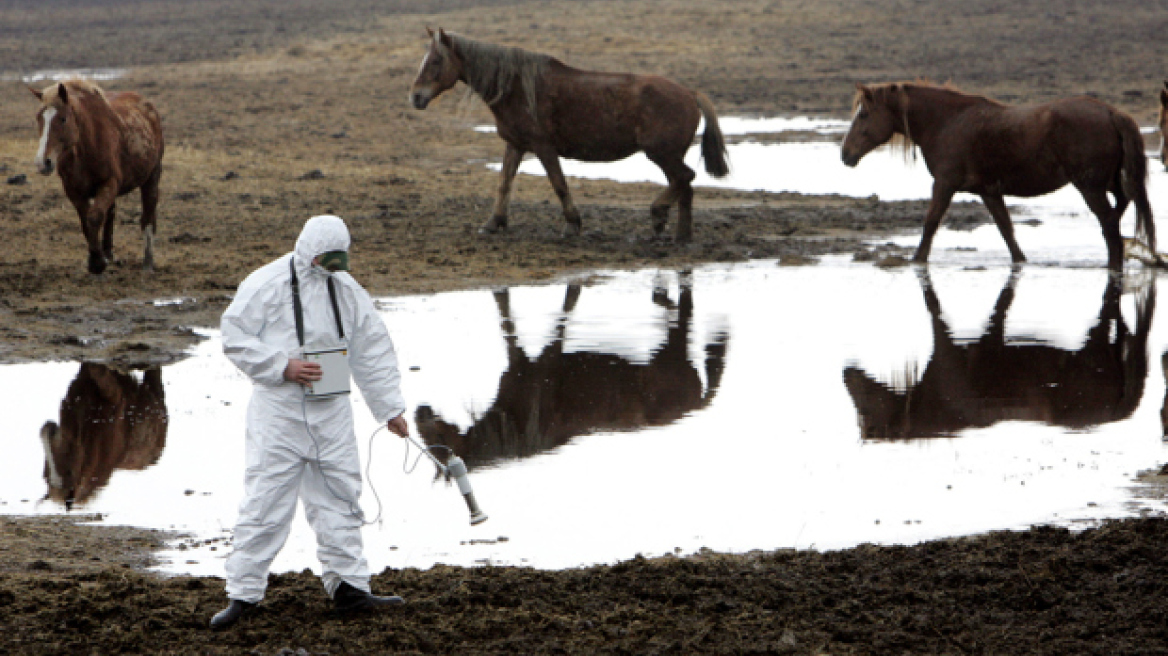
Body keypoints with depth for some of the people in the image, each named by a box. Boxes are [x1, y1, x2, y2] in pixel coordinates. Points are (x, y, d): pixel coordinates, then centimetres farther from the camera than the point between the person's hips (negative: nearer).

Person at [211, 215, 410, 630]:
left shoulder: (346, 289, 9)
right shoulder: (266, 284, -8)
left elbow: (373, 350, 14)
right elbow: (235, 338, -9)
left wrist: (390, 408, 13)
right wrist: (284, 367, -19)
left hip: (331, 411, 5)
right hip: (277, 410, -5)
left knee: (339, 497, 8)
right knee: (265, 501, -6)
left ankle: (349, 586, 17)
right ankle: (242, 593, -1)